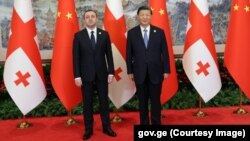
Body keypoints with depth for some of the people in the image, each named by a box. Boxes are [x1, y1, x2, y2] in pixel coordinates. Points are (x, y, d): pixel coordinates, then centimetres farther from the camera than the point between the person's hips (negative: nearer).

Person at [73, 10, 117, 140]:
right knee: (87, 103, 7)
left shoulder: (104, 34, 3)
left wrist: (111, 72, -1)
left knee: (104, 101, 9)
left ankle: (106, 127, 22)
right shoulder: (78, 35, -1)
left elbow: (109, 54, 4)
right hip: (86, 75, -1)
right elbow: (76, 57, -3)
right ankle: (88, 129, 19)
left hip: (101, 74, 1)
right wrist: (77, 76, -8)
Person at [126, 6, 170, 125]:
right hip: (139, 72, 0)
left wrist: (166, 70, -2)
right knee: (142, 101, 9)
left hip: (155, 72, 0)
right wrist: (130, 71, 1)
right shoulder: (132, 33, 2)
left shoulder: (159, 32, 2)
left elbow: (165, 53, 2)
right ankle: (144, 124, 22)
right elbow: (129, 54, 4)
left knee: (156, 100, 7)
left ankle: (156, 124, 20)